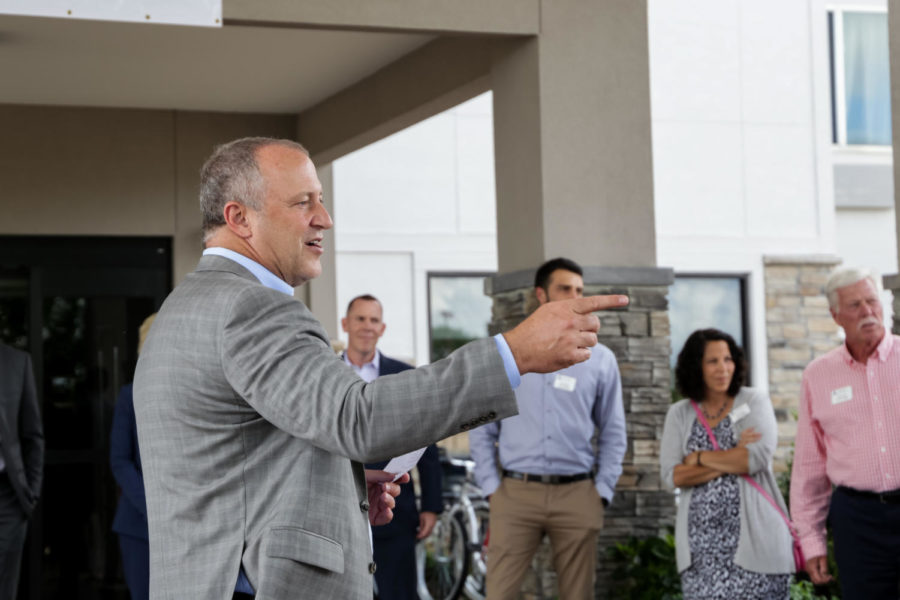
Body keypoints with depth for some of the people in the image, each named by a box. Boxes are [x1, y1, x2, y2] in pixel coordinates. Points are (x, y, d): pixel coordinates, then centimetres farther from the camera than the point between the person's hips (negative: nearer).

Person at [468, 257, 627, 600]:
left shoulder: (600, 359, 7)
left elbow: (613, 433, 11)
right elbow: (482, 428, 8)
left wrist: (602, 491, 3)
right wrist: (491, 488, 0)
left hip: (577, 495, 1)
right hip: (515, 493, -1)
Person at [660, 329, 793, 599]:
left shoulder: (754, 401, 4)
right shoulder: (679, 414, 10)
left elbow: (759, 457, -12)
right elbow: (671, 476, -3)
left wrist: (701, 458, -4)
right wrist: (734, 459, -8)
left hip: (752, 536, -2)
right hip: (701, 542, 2)